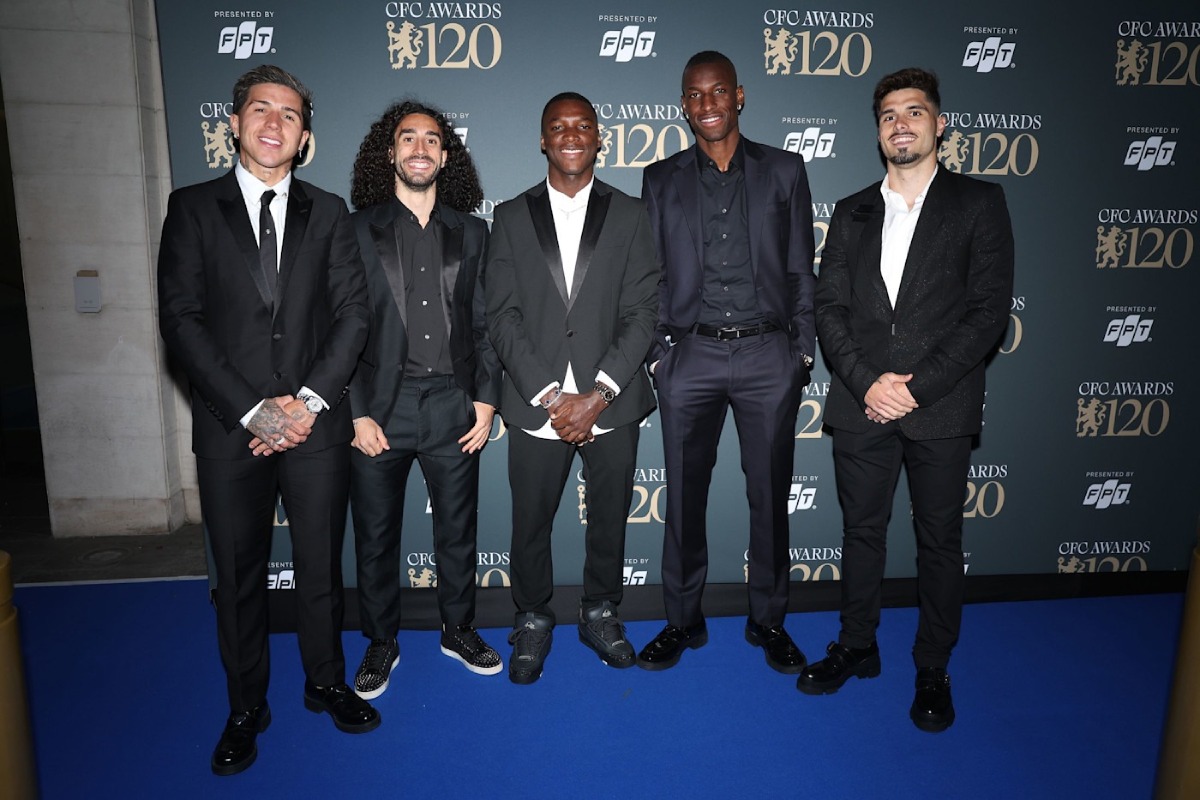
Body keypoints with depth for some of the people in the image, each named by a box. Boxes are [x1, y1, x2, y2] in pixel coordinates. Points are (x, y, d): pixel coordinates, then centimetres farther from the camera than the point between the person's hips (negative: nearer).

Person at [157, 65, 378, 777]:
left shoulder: (329, 213, 8)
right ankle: (247, 708, 30)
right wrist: (253, 411, -13)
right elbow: (181, 319, -5)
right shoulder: (194, 208, 3)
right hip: (230, 428, -1)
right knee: (239, 576, 11)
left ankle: (326, 683, 34)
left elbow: (353, 314, 1)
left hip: (316, 424, 1)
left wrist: (309, 401, -10)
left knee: (322, 566, 12)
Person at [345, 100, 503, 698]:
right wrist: (356, 413, -8)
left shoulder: (471, 232, 9)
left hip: (453, 406, 2)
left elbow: (484, 323, 8)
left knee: (458, 530, 12)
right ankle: (381, 643, 29)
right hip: (380, 407, -1)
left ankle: (458, 630, 33)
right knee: (375, 535, 10)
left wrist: (485, 399, 0)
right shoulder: (357, 230, 2)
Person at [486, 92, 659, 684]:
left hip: (611, 406, 0)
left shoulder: (629, 215, 5)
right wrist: (551, 396, -11)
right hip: (535, 407, 0)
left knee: (609, 519, 12)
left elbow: (642, 314, -3)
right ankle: (533, 620, 32)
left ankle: (600, 613, 35)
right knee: (530, 524, 10)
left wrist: (596, 396, -13)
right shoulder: (511, 217, 5)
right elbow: (502, 318, -2)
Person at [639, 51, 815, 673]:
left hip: (770, 353, 0)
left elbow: (801, 269, 8)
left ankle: (768, 620, 25)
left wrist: (803, 348, 2)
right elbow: (652, 276, 8)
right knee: (684, 496, 6)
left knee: (770, 496, 8)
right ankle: (683, 621, 23)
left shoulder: (783, 171, 8)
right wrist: (656, 353, 1)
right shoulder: (661, 180, 10)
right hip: (691, 355, 1)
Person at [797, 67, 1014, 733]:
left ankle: (933, 670, 26)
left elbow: (989, 312, -6)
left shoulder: (978, 203, 3)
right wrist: (867, 381, -12)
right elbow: (829, 309, 4)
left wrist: (917, 388, -14)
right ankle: (857, 647, 31)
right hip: (860, 404, 3)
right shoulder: (852, 214, 12)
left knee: (939, 540, 9)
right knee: (861, 530, 13)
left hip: (940, 407, -2)